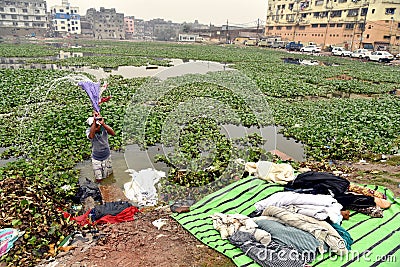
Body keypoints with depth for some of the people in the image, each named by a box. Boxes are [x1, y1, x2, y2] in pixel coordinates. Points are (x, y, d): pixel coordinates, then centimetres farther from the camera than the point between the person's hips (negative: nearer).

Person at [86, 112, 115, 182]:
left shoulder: (104, 127, -18)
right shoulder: (89, 130, -22)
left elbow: (113, 133, -38)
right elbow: (91, 136, -46)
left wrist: (103, 124, -49)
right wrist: (94, 121, -48)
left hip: (107, 157, 1)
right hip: (96, 158, -1)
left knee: (109, 176, 20)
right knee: (98, 179, 10)